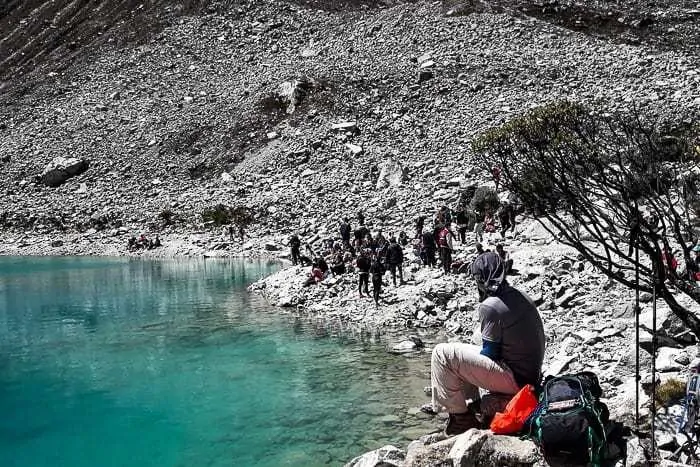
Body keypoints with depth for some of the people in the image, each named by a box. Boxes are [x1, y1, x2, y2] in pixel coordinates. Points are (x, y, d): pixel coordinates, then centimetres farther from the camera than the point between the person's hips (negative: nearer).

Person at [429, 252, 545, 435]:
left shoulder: (490, 306, -21)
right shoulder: (521, 295, 5)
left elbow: (490, 353, -14)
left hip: (514, 379, -9)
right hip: (532, 375, 9)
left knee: (442, 353, -9)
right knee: (466, 353, 25)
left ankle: (460, 417, -1)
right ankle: (473, 405, 26)